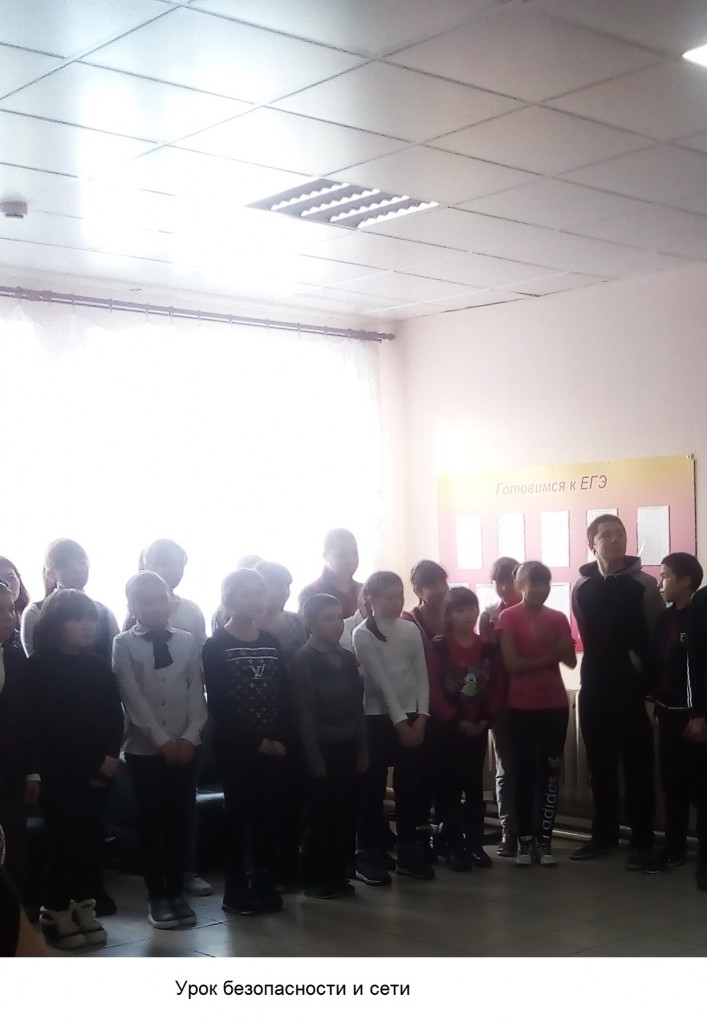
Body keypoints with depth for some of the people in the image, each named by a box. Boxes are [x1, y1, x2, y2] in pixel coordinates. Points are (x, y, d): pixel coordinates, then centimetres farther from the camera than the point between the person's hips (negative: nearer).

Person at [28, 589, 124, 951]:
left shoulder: (98, 665, 12)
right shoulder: (39, 667, -4)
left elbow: (114, 715, 7)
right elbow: (52, 724, -10)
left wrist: (111, 755, -10)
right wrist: (93, 761, -12)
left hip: (100, 768, 5)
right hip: (60, 769, -5)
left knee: (92, 836, 3)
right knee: (68, 839, -7)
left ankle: (85, 907, 12)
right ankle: (56, 912, 5)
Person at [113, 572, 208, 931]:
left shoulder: (187, 641, 5)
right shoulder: (124, 645, -3)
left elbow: (197, 693, 2)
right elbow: (133, 699, -9)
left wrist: (190, 737, -9)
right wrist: (162, 740, -13)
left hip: (185, 747, 2)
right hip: (144, 748, -2)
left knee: (179, 822, 6)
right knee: (150, 823, 3)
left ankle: (176, 892, 17)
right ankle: (156, 896, 12)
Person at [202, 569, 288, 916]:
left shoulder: (272, 643, 10)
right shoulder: (216, 646, -4)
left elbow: (283, 695, 7)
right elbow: (218, 704, -10)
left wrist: (280, 738, -6)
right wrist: (255, 740, -12)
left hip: (274, 746, 4)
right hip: (236, 747, -4)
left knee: (268, 814, 6)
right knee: (238, 815, 0)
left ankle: (264, 883, 15)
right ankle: (236, 889, 7)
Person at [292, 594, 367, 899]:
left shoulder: (347, 658, 11)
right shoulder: (302, 659, -7)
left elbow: (357, 706, 11)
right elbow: (304, 712, -11)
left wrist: (362, 749, 7)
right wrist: (314, 757, -13)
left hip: (348, 746, 6)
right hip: (322, 747, -5)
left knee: (345, 813, 7)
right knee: (320, 816, 0)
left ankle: (337, 874, 17)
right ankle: (314, 878, 9)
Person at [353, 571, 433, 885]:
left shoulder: (411, 630, 7)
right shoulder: (363, 634, -7)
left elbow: (421, 676, 5)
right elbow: (381, 682, -12)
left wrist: (420, 717, -5)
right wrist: (400, 722, -15)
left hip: (413, 718, 5)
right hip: (378, 718, -4)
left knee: (411, 786, 6)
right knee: (373, 789, -1)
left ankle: (408, 853, 16)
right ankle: (367, 856, 6)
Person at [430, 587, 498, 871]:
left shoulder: (487, 648, 7)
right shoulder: (438, 646, -6)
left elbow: (494, 687, 7)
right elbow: (432, 690, -11)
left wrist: (485, 718, -7)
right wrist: (456, 720, -15)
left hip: (478, 727, 4)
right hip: (446, 728, -4)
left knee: (475, 786, 8)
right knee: (449, 787, -1)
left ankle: (475, 843, 15)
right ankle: (453, 846, 5)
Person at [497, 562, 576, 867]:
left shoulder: (558, 618, 8)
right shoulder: (509, 618, -3)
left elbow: (571, 660, 0)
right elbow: (512, 663, -11)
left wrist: (550, 640, -16)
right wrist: (549, 657, -8)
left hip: (555, 705, 3)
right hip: (521, 707, -3)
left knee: (550, 773, 3)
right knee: (524, 773, 0)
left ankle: (544, 840, 8)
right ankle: (524, 840, 7)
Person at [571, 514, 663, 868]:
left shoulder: (643, 584, -5)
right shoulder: (582, 587, 6)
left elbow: (657, 640, -6)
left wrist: (653, 688, -10)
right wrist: (597, 670, 8)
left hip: (633, 688, -3)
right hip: (594, 688, 4)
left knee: (638, 766, 2)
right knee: (600, 765, 10)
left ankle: (642, 840, 9)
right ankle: (605, 833, 21)